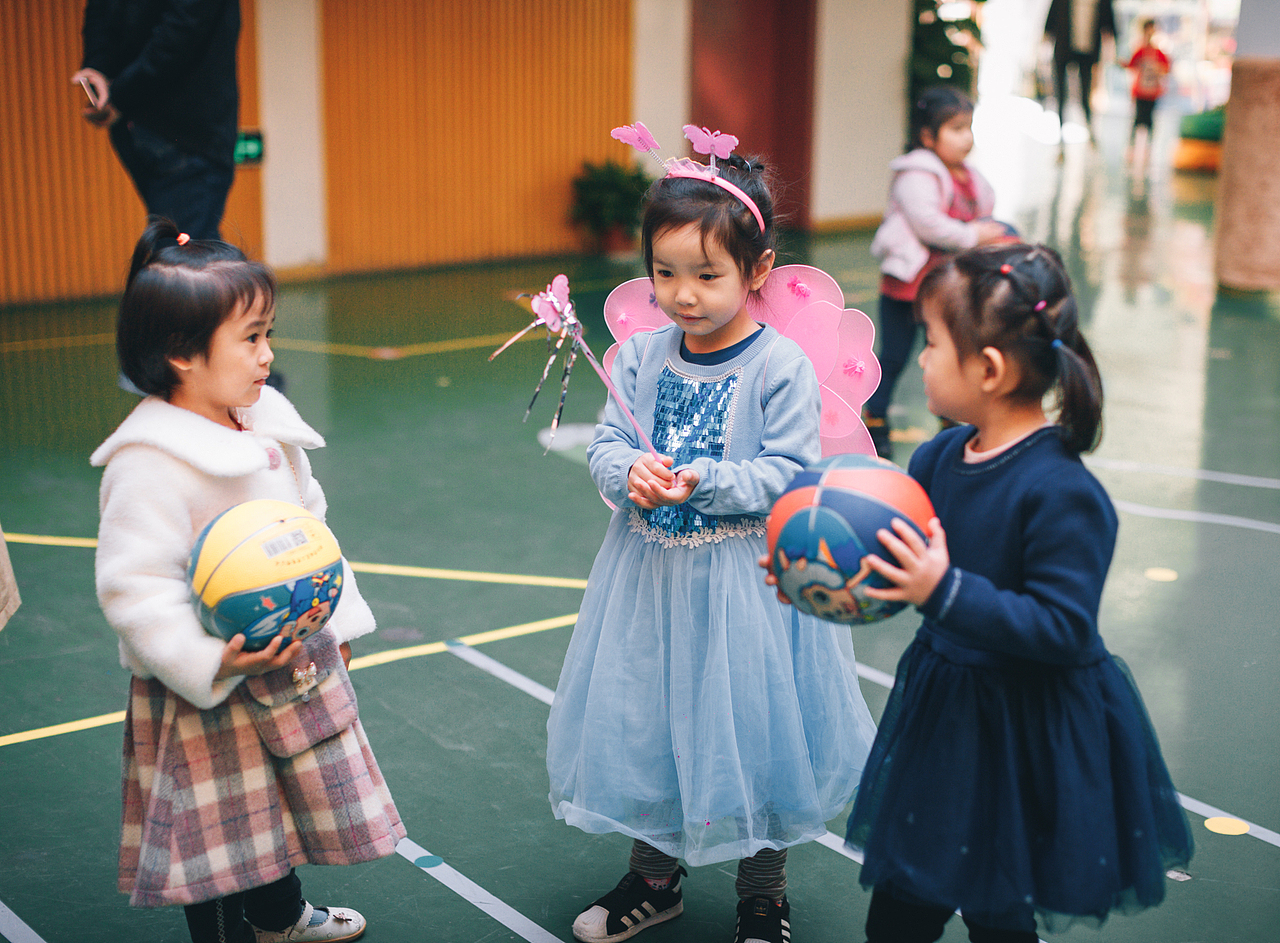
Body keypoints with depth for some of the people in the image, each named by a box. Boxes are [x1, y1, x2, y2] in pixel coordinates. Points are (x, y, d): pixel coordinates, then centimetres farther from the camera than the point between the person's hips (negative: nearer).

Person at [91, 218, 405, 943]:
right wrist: (212, 664, -32)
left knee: (284, 798, 26)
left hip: (296, 662, 8)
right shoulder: (150, 462, -25)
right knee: (223, 831, 8)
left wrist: (338, 618, 17)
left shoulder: (267, 423, 1)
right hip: (208, 692, -8)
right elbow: (135, 588, -27)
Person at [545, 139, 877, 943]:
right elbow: (606, 444, 1)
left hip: (745, 577, -4)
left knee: (750, 726, 7)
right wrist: (630, 472, -21)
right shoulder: (640, 356, 0)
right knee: (643, 719, 15)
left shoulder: (781, 366, -14)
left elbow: (790, 475, -15)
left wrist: (702, 481, -26)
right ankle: (655, 876, 38)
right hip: (649, 573, 5)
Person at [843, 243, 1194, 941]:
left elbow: (1064, 629, -27)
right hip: (941, 717, 7)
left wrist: (947, 592, -33)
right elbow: (894, 570, 10)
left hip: (1024, 743, -7)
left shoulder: (1063, 494, -23)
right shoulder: (938, 457, -1)